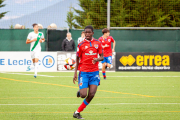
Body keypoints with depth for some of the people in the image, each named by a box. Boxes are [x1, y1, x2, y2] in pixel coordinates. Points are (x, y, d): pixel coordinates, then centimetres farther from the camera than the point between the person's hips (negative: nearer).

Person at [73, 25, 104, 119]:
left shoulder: (98, 43, 6)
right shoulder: (81, 44, 1)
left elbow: (102, 57, 9)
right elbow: (77, 59, 5)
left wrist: (97, 59, -15)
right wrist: (75, 73, -2)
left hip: (94, 72, 2)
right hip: (84, 72, -2)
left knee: (91, 95, -8)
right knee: (83, 95, -13)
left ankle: (77, 112, 6)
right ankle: (79, 92, 25)